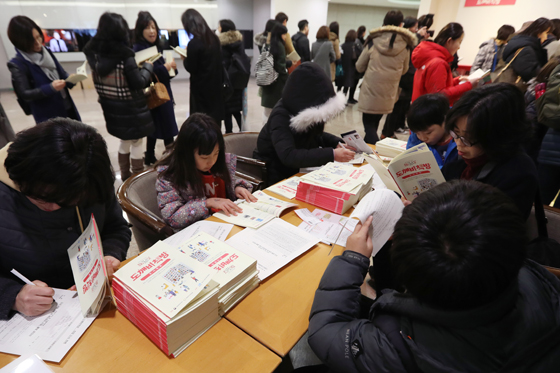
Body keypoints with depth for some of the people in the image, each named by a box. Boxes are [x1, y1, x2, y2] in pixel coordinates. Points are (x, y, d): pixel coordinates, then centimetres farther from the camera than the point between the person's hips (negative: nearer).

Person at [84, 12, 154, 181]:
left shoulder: (96, 54, 0)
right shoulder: (125, 56, -20)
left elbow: (100, 81, 11)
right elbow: (139, 83, -19)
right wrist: (148, 66, -3)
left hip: (112, 108, 7)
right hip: (130, 109, -7)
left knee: (125, 141, 22)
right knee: (136, 143, 7)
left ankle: (125, 176, 33)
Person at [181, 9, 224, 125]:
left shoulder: (194, 43, -19)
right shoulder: (214, 38, 4)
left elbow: (190, 68, -14)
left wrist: (184, 58, 6)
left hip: (201, 87, -7)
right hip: (216, 84, 7)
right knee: (215, 115, 15)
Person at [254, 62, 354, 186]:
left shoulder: (309, 109, -4)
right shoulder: (281, 117, -25)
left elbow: (315, 134, 13)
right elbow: (289, 156, -37)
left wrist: (337, 143, -4)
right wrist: (332, 154, -38)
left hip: (297, 171, 7)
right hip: (277, 177, -7)